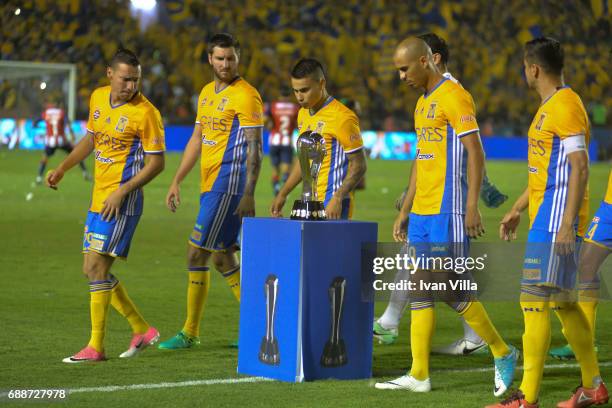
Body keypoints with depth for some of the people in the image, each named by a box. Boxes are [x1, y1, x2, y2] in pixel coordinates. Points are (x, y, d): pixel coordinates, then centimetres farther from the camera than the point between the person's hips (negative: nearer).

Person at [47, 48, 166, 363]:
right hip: (99, 198, 8)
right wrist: (63, 168, 16)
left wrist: (122, 192, -21)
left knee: (97, 267, -11)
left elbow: (156, 162, -13)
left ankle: (95, 347, -4)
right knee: (92, 270, 10)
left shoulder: (145, 112, -14)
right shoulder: (98, 98, 7)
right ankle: (142, 330, 20)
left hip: (122, 201, -8)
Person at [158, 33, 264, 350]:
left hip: (228, 186, -9)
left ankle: (190, 333, 0)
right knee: (222, 258, 10)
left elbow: (254, 148, -14)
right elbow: (197, 139, 22)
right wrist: (177, 181, 17)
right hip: (210, 185, 9)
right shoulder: (207, 92, 16)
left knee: (197, 254, -8)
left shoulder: (246, 96, -10)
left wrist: (248, 194, -21)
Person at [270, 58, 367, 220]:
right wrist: (282, 194, 20)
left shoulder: (342, 118, -12)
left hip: (332, 207, -8)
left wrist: (337, 199, -22)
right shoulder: (303, 114, 14)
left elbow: (358, 166, -13)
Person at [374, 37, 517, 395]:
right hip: (422, 212, 9)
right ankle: (419, 375, 5)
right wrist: (405, 212, 21)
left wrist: (472, 206, -21)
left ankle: (503, 353, 8)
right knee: (420, 289, 5)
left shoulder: (454, 97, -10)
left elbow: (476, 154, -15)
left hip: (448, 212, -9)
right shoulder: (423, 103, 19)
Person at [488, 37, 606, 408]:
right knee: (562, 302, 15)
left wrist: (567, 223, -25)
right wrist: (518, 209, 27)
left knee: (535, 301, -11)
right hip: (544, 219, 10)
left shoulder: (566, 107, -14)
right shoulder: (549, 107, 17)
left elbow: (580, 167, -20)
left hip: (556, 221, -10)